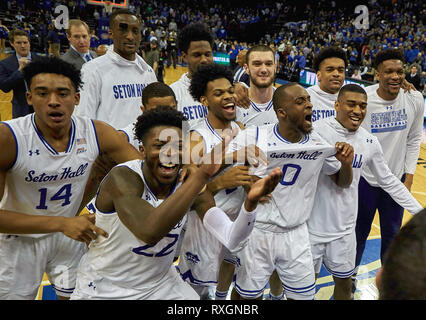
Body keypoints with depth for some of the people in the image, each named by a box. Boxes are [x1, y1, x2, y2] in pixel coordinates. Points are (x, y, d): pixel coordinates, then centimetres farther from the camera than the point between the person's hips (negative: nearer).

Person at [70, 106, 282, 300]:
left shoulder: (190, 183, -12)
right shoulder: (122, 178, -28)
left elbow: (230, 239, -20)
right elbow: (149, 231, -47)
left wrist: (251, 201, -38)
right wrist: (202, 174, -47)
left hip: (161, 284, 5)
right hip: (103, 290, -4)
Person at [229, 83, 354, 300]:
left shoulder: (318, 144, -2)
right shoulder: (252, 136, -13)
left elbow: (342, 182, 10)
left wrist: (346, 164, -12)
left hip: (296, 235, 3)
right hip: (256, 232, -2)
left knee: (304, 295, 14)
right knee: (246, 295, 14)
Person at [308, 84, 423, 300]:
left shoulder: (370, 142, 0)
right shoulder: (316, 130, -15)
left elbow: (388, 181, 10)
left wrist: (419, 211, 11)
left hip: (344, 230, 4)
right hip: (311, 226, -4)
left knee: (344, 283, 19)